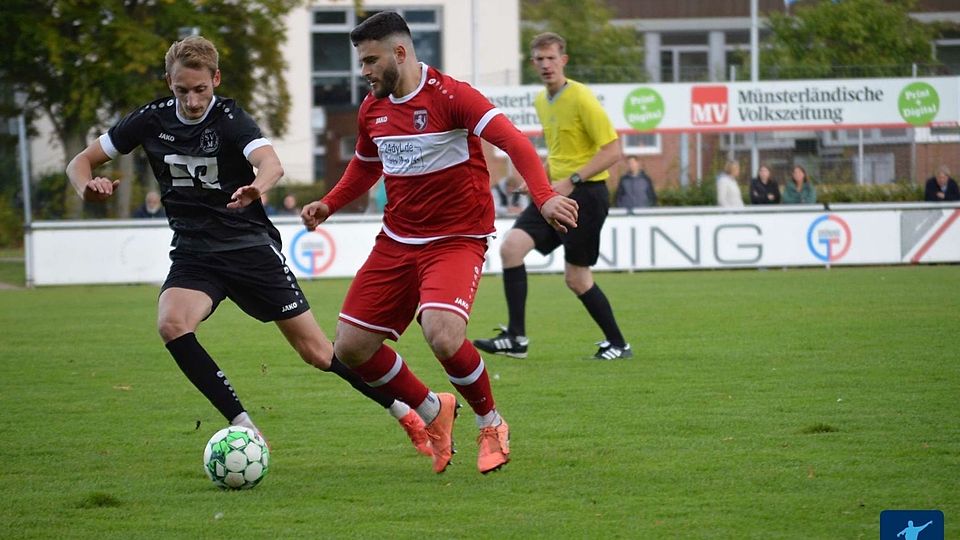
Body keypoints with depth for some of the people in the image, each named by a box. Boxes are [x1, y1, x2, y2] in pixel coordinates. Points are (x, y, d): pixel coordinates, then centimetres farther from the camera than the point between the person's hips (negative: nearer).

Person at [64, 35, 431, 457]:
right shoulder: (153, 120, -1)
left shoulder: (229, 118, -13)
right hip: (193, 254, 3)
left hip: (250, 247, -3)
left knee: (316, 351, -1)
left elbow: (271, 162, -33)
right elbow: (81, 162, 7)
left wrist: (256, 188, -57)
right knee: (171, 324, -28)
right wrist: (88, 188, -17)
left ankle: (408, 416, 17)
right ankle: (245, 429, -22)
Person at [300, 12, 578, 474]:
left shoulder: (450, 96, -15)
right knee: (350, 347, 0)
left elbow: (513, 141, -23)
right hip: (396, 241, 7)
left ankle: (491, 426, -3)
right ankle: (432, 412, 24)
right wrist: (328, 204, 11)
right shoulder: (372, 110, 7)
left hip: (455, 241, -7)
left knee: (441, 333, -31)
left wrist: (544, 198, -38)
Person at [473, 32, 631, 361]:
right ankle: (516, 338, -10)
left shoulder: (581, 99, -13)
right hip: (555, 193, 8)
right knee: (511, 247, -10)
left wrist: (572, 180, -21)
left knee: (576, 278, -3)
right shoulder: (541, 102, 12)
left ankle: (618, 345, 14)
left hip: (585, 194, -8)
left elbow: (613, 150, -16)